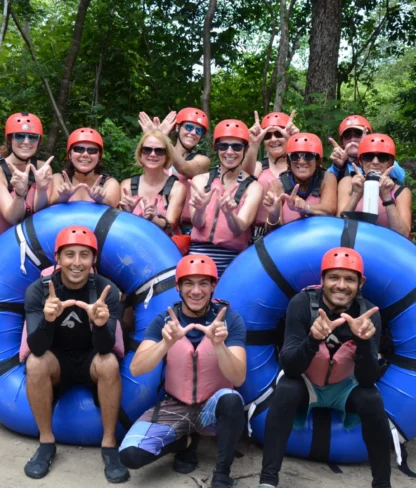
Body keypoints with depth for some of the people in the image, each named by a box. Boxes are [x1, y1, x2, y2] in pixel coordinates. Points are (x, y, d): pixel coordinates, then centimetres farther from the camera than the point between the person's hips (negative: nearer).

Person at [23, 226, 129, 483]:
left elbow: (105, 349, -25)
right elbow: (37, 348, -25)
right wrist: (47, 319, -47)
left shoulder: (106, 290, -18)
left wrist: (101, 324, -48)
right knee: (35, 362, -30)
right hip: (58, 362, 1)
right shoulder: (38, 290, -17)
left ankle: (109, 444, -17)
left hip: (91, 361, 0)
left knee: (109, 363, -32)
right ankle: (47, 442, -12)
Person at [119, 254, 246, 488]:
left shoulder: (230, 319, -13)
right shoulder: (164, 321, -8)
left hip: (213, 406, -2)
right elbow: (136, 369, -19)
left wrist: (218, 344, -41)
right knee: (130, 454, -20)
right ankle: (185, 440, 9)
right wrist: (167, 342, -37)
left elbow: (238, 379, -22)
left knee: (231, 400, -37)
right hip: (175, 406, 2)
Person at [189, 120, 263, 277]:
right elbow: (197, 223, -6)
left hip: (233, 259, -1)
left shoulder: (253, 187, 2)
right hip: (198, 254, 1)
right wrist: (199, 209, -27)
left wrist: (229, 214, -32)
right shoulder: (201, 180, 7)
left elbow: (240, 228, -11)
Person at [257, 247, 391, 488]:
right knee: (286, 390, -31)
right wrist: (314, 338, -49)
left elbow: (368, 380, -24)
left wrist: (364, 340, -43)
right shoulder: (302, 303, -24)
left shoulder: (368, 313, -19)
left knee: (371, 399, -27)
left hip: (344, 387, 2)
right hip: (306, 384, -1)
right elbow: (289, 367, -29)